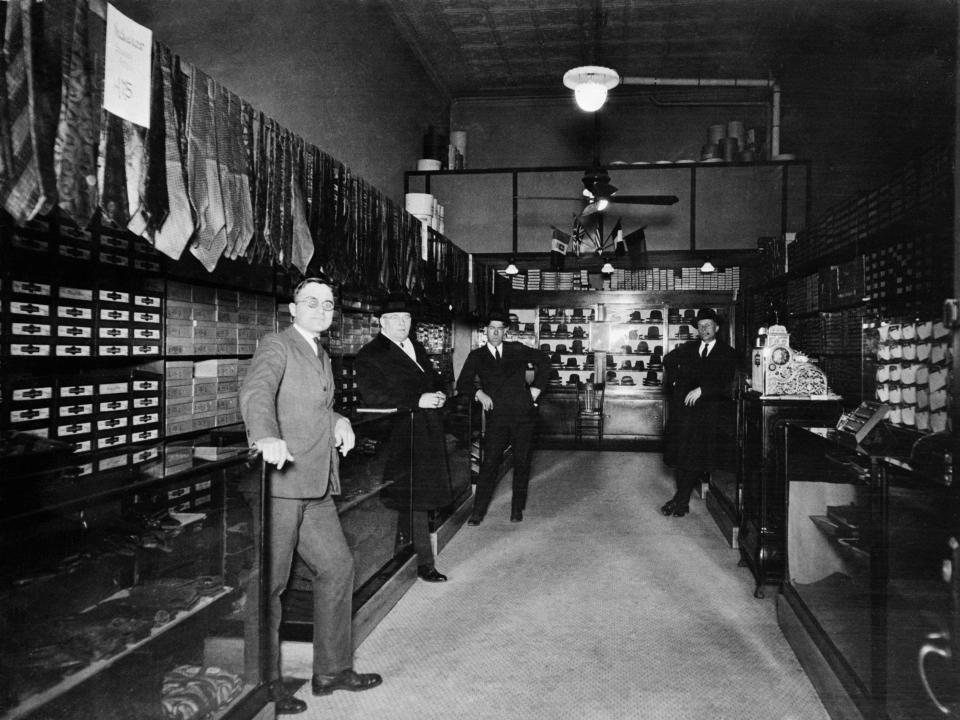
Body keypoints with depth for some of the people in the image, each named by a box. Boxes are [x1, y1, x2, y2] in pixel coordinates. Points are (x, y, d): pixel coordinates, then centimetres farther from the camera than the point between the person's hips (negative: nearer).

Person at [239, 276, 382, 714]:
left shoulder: (322, 358, 20)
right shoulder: (276, 346, -6)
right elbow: (255, 392, -25)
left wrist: (340, 420, 10)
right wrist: (266, 437, -44)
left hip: (316, 487, 9)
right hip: (278, 481, -9)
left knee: (337, 567, 13)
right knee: (269, 583, 0)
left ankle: (332, 670, 27)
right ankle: (263, 684, 16)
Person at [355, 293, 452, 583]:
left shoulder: (417, 349, 18)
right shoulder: (370, 355, -6)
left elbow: (434, 378, 28)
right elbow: (370, 395, -18)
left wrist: (439, 394, 2)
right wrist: (418, 401, -21)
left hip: (428, 434, 7)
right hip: (401, 437, -7)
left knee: (425, 496, 7)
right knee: (415, 498, -2)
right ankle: (425, 562, 9)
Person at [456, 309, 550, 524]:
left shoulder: (517, 349, 9)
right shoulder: (477, 356, 8)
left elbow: (543, 361, 17)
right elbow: (462, 384, 5)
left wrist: (536, 388, 10)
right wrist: (479, 393, -12)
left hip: (523, 414, 1)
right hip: (497, 417, -1)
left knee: (522, 462, 5)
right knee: (489, 463, -7)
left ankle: (517, 509, 18)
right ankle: (478, 512, -1)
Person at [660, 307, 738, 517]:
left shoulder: (727, 354, 4)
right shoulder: (689, 348, 14)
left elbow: (725, 384, -6)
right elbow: (668, 360, 31)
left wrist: (701, 390, -17)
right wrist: (674, 380, 20)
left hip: (710, 408, -3)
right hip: (684, 405, 3)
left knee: (697, 452, -8)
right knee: (681, 451, -2)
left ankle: (682, 499, -3)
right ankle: (682, 497, 3)